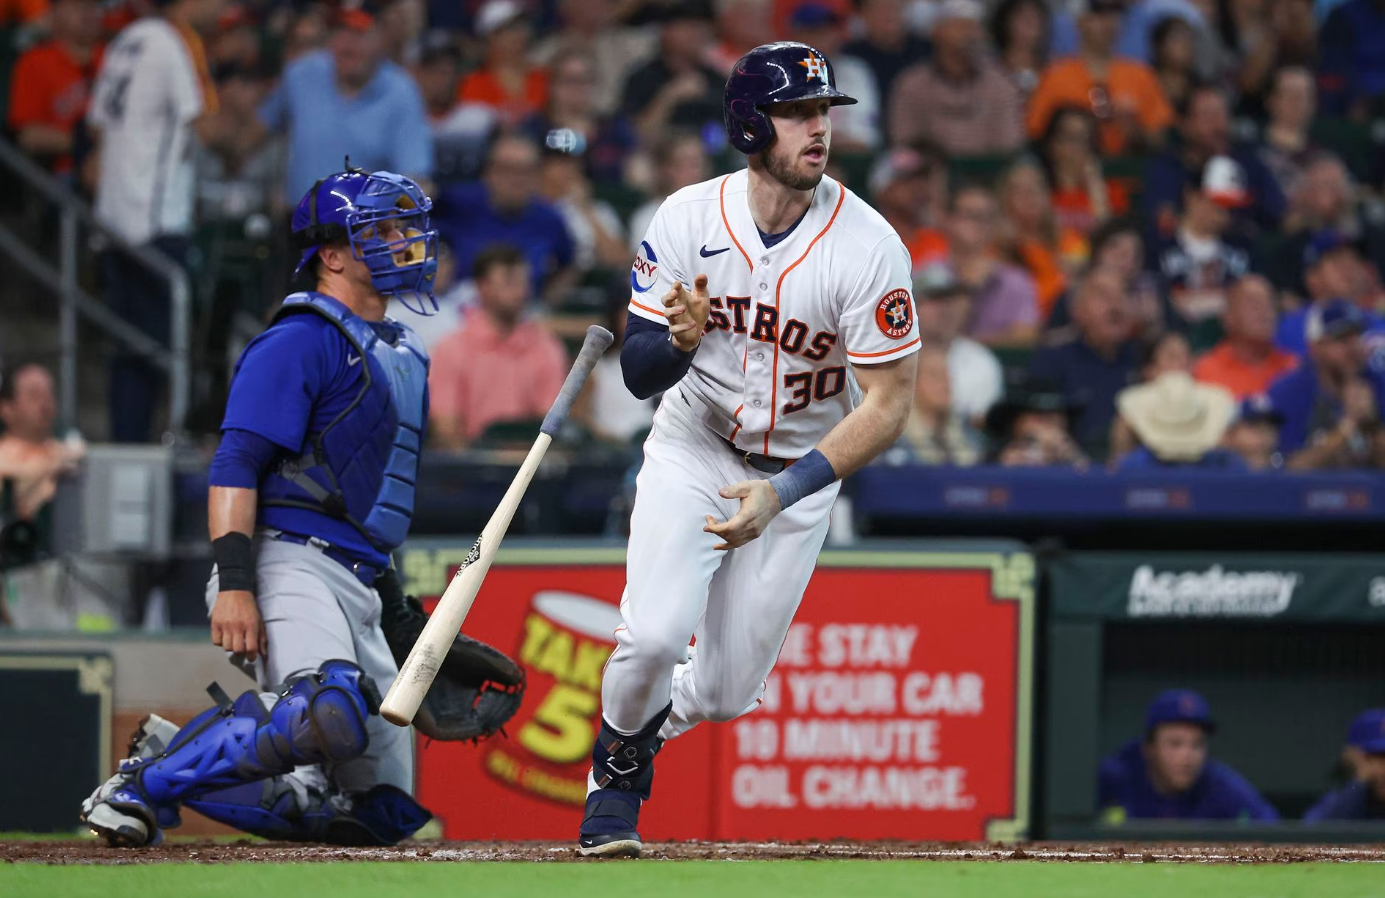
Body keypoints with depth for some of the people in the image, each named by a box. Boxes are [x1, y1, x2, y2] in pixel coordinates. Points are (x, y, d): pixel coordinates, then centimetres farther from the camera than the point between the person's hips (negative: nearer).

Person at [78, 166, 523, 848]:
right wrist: (233, 582, -25)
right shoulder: (304, 339, -5)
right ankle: (145, 781, -19)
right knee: (330, 713, -38)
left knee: (384, 812, 2)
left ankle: (177, 761, 11)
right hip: (290, 562, -9)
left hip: (359, 588, 9)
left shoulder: (402, 356, 24)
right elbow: (235, 465, -14)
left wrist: (399, 612, 25)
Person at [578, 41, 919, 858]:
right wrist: (678, 340, -35)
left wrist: (782, 494, -30)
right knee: (657, 636, -22)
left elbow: (889, 404, -20)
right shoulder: (687, 221, -15)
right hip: (692, 452, 0)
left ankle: (650, 723, 39)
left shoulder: (868, 246, -21)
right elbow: (638, 375, -10)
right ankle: (616, 771, 9)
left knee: (726, 693, 2)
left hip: (800, 474, 0)